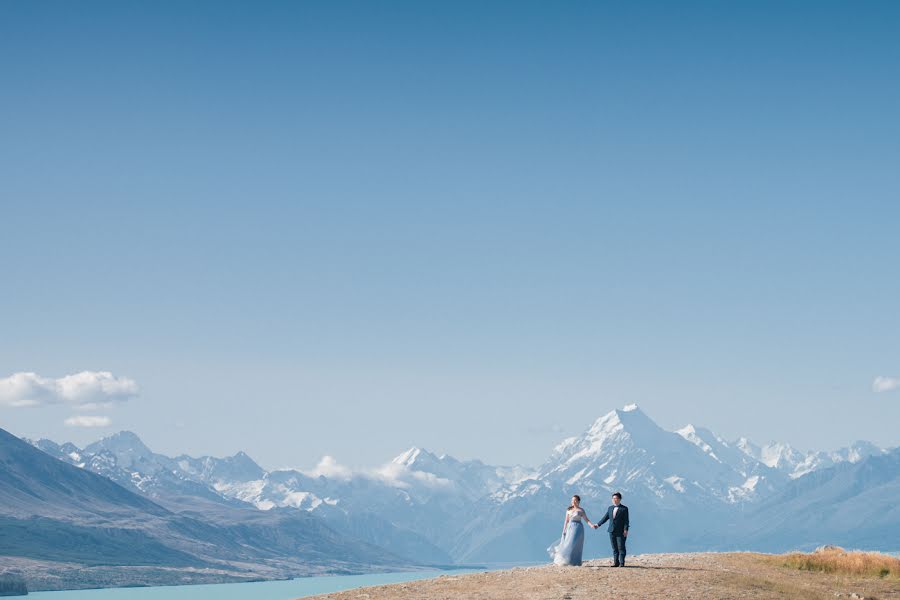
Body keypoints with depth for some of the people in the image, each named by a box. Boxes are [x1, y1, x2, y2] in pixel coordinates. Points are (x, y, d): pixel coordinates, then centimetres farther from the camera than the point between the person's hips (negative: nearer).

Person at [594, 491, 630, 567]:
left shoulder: (624, 509, -3)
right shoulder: (610, 508, 14)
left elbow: (626, 520, -8)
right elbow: (605, 518, 16)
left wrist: (625, 530, -16)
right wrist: (598, 524, 10)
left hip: (620, 532, -5)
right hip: (612, 531, 6)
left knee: (621, 547, -4)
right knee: (614, 548, 8)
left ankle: (622, 563, 0)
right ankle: (616, 562, 12)